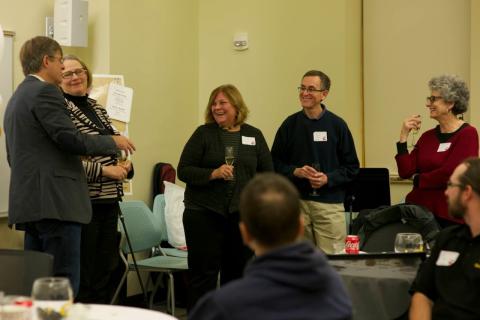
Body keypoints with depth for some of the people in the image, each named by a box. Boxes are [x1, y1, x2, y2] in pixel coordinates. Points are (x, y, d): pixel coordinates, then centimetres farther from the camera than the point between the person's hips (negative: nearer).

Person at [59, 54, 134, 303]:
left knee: (106, 269, 12)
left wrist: (124, 165, 5)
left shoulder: (97, 108, 16)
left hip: (109, 199, 8)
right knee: (82, 274, -3)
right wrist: (103, 170, -17)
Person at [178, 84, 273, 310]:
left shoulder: (254, 135, 8)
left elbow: (267, 174, 11)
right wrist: (213, 174, -18)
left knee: (237, 272, 9)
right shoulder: (203, 133, 1)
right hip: (204, 214, -2)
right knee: (203, 273, 0)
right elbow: (184, 170, -3)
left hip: (242, 215, 3)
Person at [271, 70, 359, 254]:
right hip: (296, 201, 2)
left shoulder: (337, 125, 2)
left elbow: (352, 167, 4)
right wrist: (295, 171, -9)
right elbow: (275, 163, 9)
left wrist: (328, 178, -11)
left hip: (330, 203, -1)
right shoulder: (290, 124, 6)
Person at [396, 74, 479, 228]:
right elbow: (405, 172, 4)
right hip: (418, 209, 5)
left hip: (449, 216, -5)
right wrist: (403, 137, -3)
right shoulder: (427, 136, 11)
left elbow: (448, 174, -17)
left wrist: (418, 179, -1)